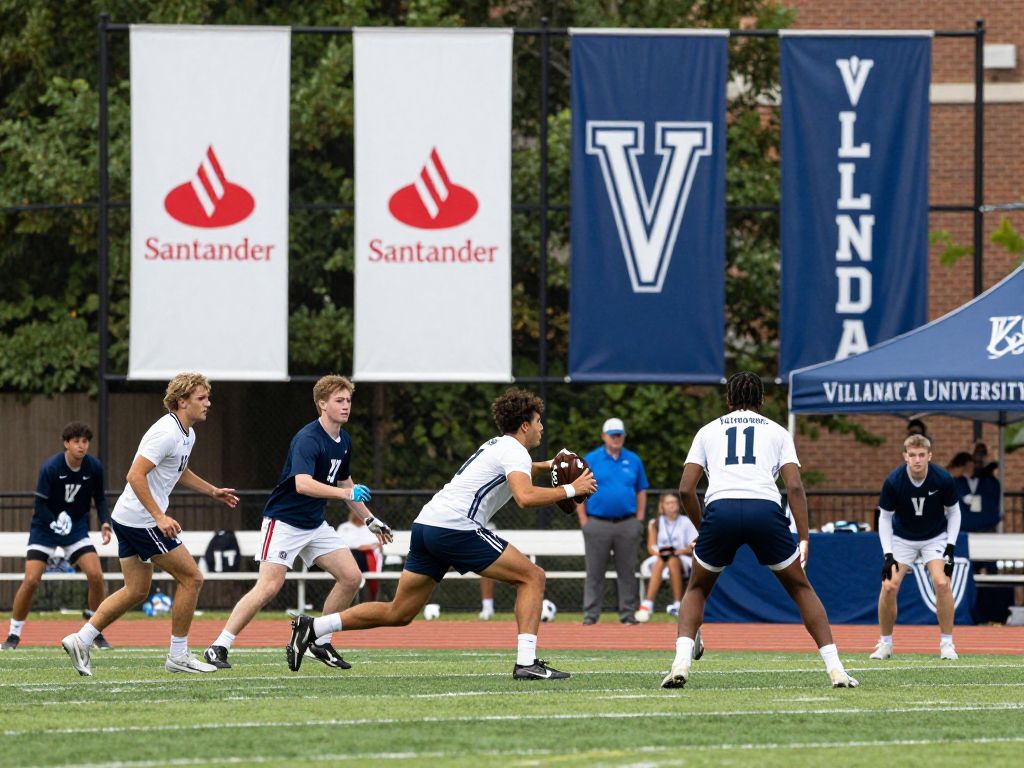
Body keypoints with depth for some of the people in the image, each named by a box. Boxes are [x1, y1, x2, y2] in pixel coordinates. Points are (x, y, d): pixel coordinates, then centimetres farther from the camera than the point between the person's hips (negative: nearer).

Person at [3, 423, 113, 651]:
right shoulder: (50, 468, -21)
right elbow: (41, 504, -19)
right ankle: (13, 636, 1)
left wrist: (105, 522, -12)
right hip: (45, 529, -3)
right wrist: (55, 524, -36)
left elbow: (99, 498, 5)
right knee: (31, 580, -14)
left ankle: (97, 633, 5)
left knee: (96, 576, -13)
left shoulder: (94, 467, -9)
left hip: (77, 528, 3)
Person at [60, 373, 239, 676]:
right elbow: (135, 475, -26)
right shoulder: (166, 433, -19)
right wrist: (160, 517, -29)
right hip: (142, 521, -10)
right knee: (191, 577, -4)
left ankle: (81, 639, 11)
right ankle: (178, 656, 4)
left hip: (129, 520, 10)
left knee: (137, 591, 13)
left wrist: (213, 492, 25)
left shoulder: (187, 434, 13)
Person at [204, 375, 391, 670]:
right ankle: (218, 647, -13)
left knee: (352, 577, 0)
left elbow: (344, 482, 24)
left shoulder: (343, 441, 7)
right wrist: (347, 493, -44)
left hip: (315, 524, 8)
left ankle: (320, 643, 12)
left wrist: (369, 520, 25)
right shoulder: (307, 440, -22)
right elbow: (303, 484, -38)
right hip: (284, 521, -8)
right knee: (269, 586, -19)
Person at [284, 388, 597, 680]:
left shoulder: (495, 445, 27)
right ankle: (526, 662, -12)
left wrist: (544, 467, 43)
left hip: (425, 524, 9)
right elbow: (525, 496, -21)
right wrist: (570, 490, -10)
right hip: (455, 527, -9)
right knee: (532, 577, -2)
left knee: (397, 614, 11)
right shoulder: (515, 451, -2)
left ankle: (312, 628, 5)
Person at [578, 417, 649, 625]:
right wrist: (584, 521, -5)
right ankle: (590, 614, 2)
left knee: (627, 572, 4)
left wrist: (639, 520, 4)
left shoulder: (633, 461, 10)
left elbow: (641, 491, 13)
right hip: (597, 525, -2)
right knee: (594, 572, 0)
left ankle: (628, 614, 8)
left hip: (627, 525, 2)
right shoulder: (591, 460, 3)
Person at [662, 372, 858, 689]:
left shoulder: (708, 431, 24)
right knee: (800, 588, 18)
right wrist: (803, 538, 8)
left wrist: (702, 529, 27)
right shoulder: (777, 432, 22)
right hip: (765, 507, 0)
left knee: (697, 589, 23)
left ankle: (681, 663, 2)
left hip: (720, 508, 0)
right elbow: (794, 486, 9)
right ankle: (834, 667, 8)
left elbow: (685, 489, 15)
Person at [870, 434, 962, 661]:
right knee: (889, 586, -13)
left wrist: (950, 548, -13)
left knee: (942, 583, -21)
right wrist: (888, 555, -16)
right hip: (902, 538, 1)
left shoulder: (943, 479, -22)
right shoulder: (893, 481, -23)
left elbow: (953, 513, -5)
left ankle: (947, 643, -8)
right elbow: (884, 518, -10)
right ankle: (885, 643, 6)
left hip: (935, 538, -1)